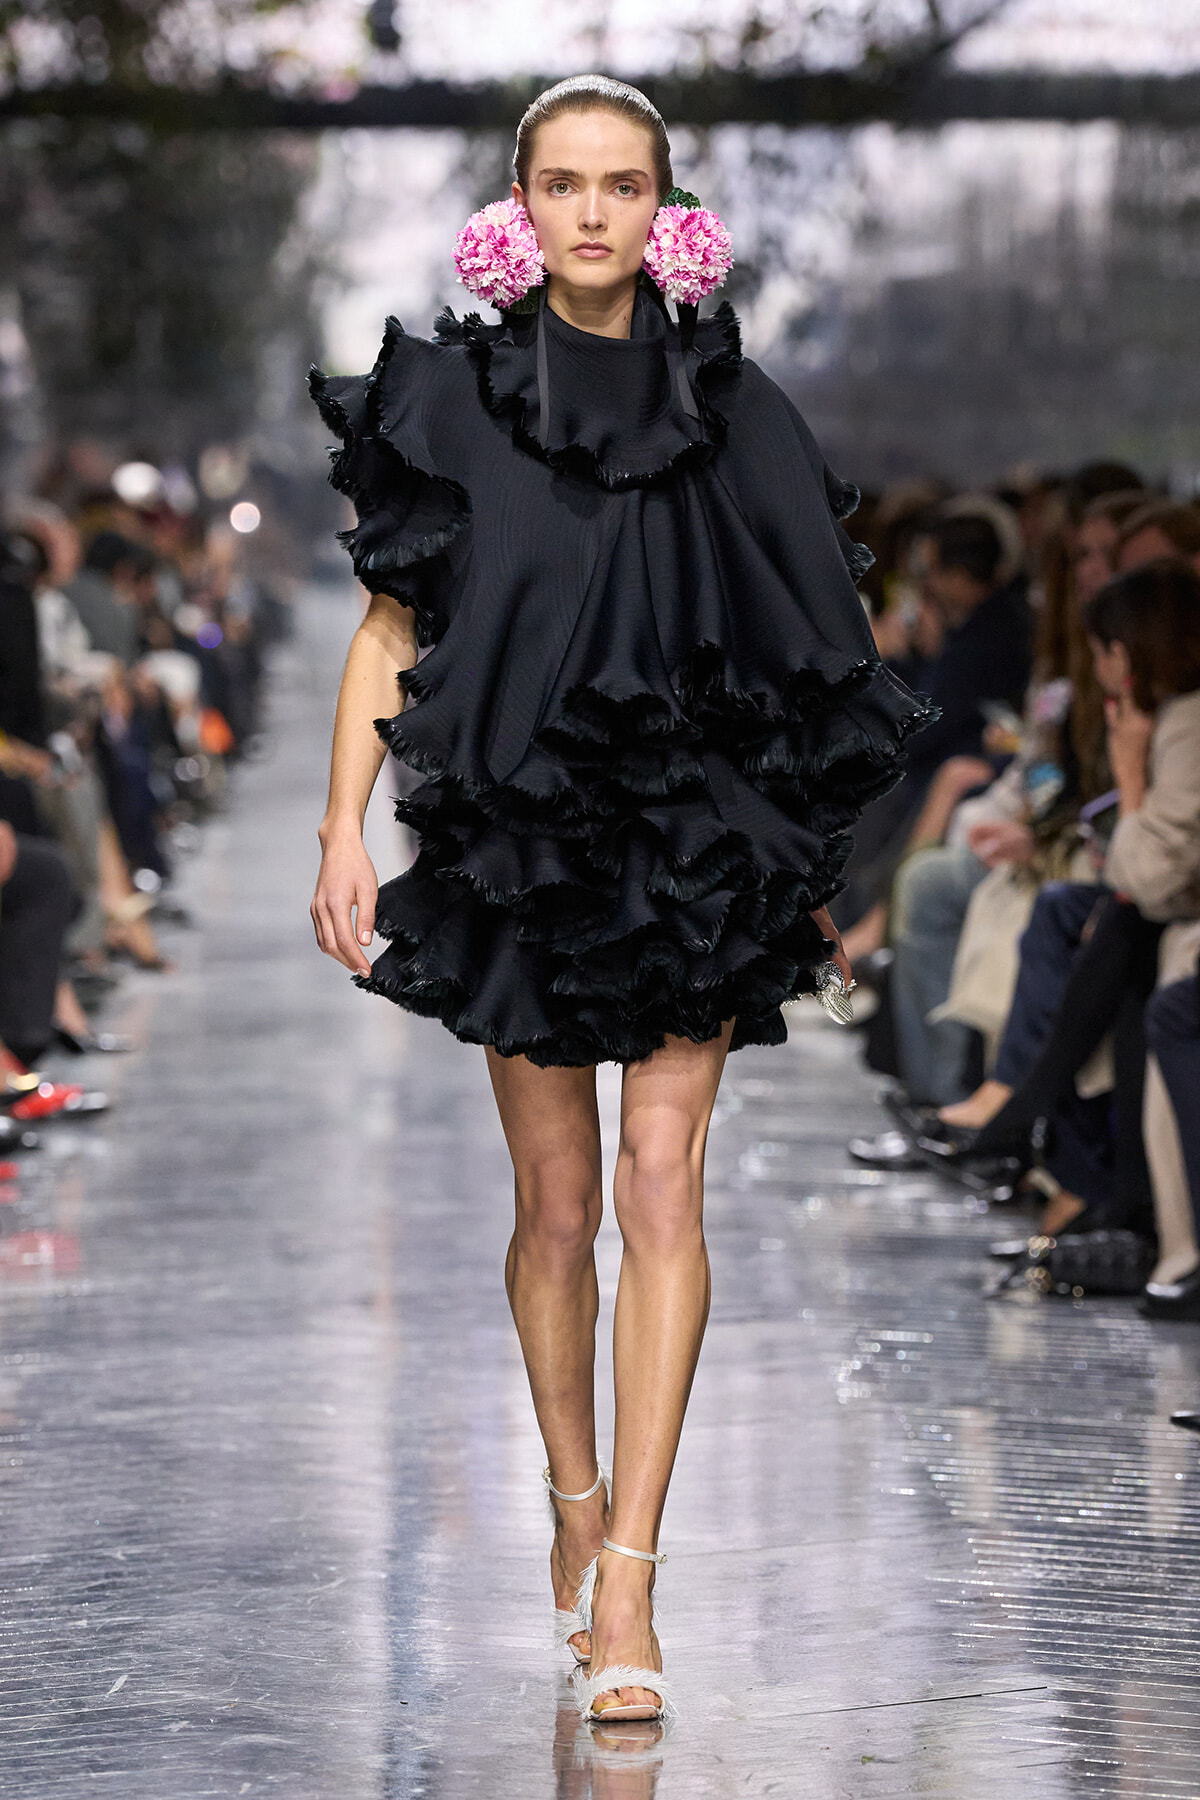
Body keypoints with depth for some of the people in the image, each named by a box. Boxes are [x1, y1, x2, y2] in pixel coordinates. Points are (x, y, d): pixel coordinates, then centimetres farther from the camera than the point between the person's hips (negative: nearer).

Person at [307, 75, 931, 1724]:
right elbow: (391, 625, 1)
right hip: (521, 836, 0)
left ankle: (628, 1585, -13)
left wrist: (813, 863, 14)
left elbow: (798, 644, 12)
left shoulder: (726, 404, 5)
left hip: (693, 839, 0)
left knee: (661, 1177, -11)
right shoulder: (457, 394, 1)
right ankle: (576, 1505, 30)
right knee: (557, 1202, 8)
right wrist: (344, 825, -10)